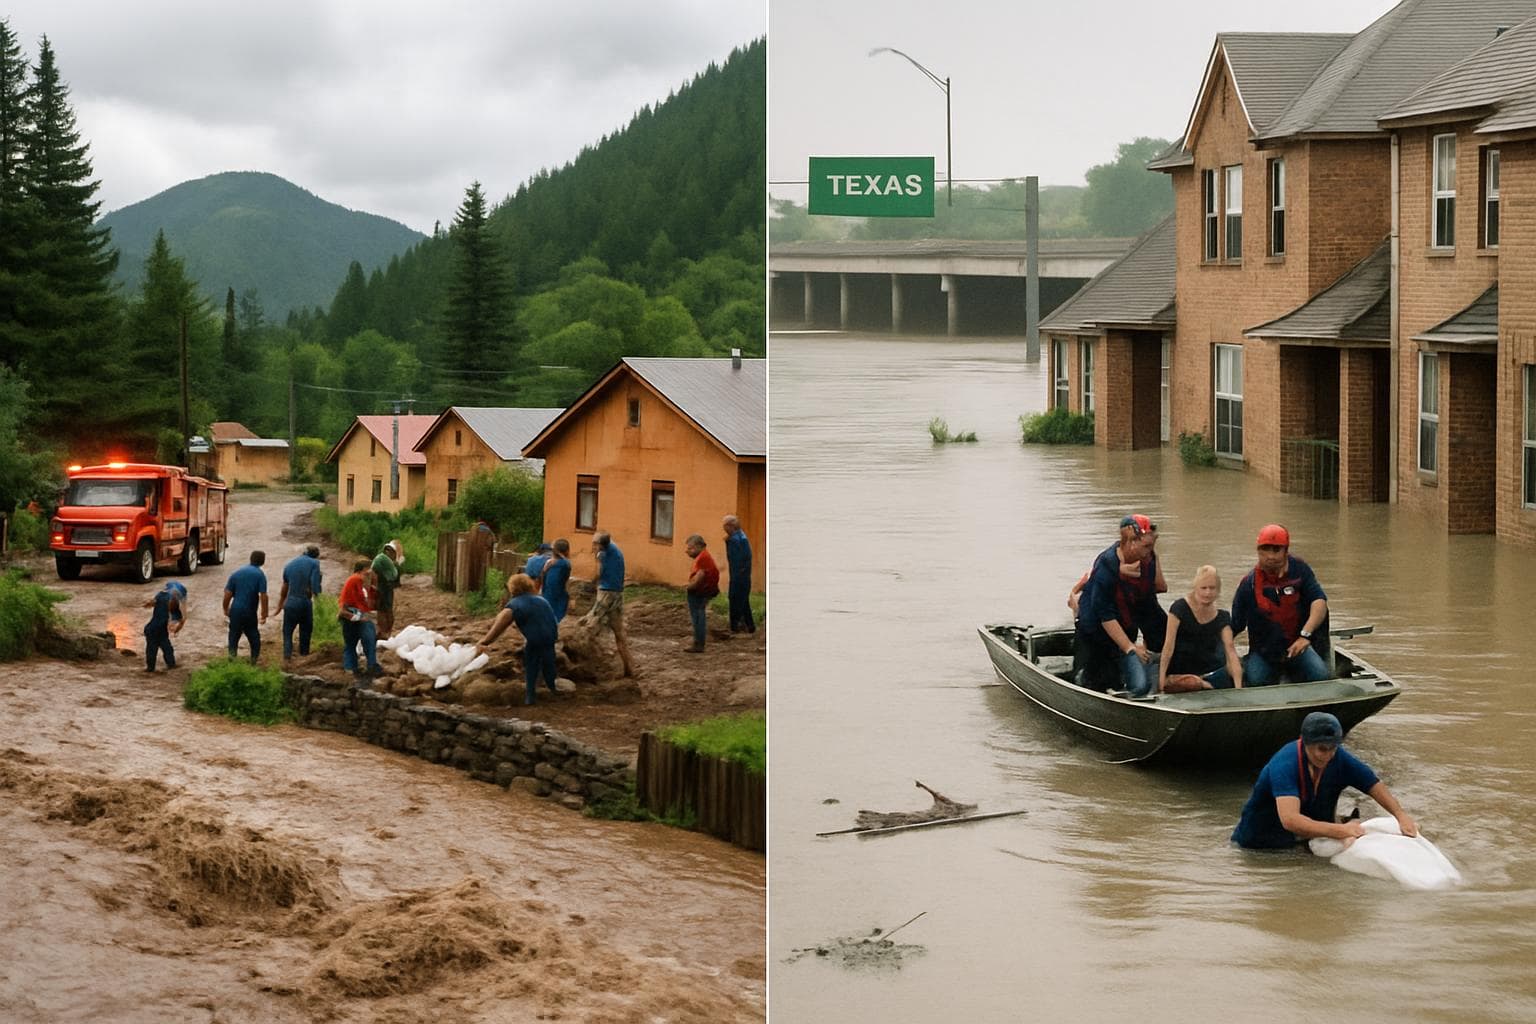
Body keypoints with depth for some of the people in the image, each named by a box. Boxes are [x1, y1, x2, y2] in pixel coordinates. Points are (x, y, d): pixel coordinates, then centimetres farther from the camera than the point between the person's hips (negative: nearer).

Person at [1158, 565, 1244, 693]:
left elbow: (1231, 650, -7)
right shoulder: (1180, 608, -9)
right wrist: (1161, 682, -19)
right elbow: (1169, 646, -12)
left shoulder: (1222, 617, 2)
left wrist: (1238, 687, -19)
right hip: (1177, 673, -4)